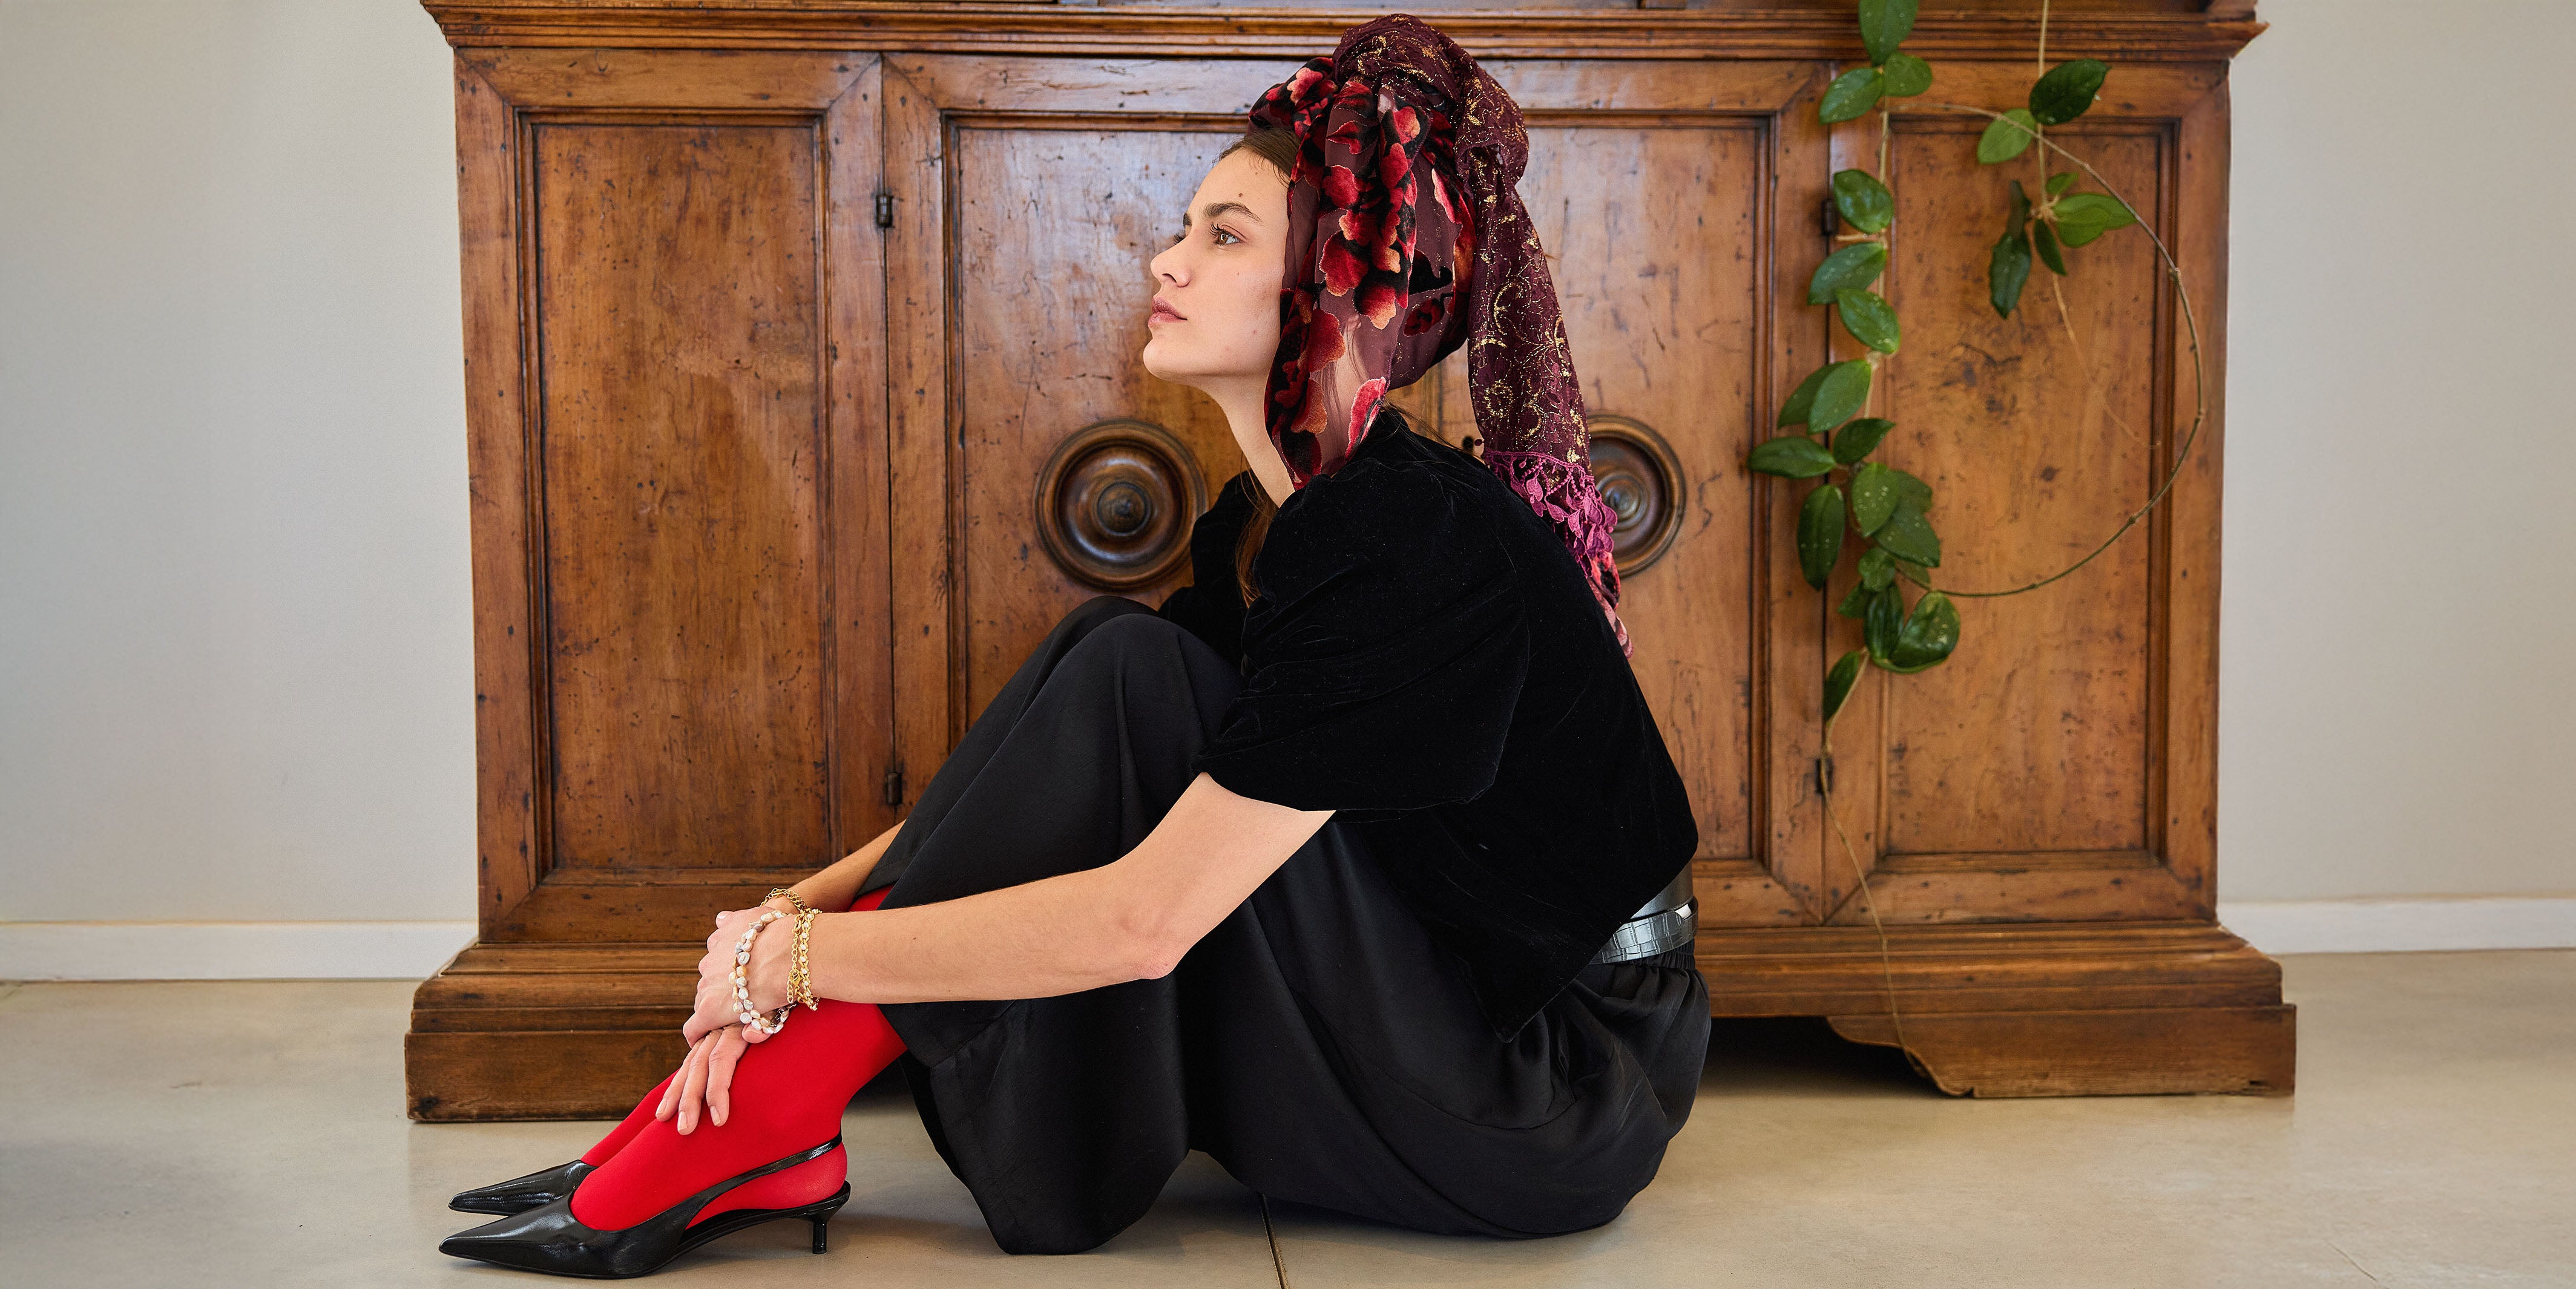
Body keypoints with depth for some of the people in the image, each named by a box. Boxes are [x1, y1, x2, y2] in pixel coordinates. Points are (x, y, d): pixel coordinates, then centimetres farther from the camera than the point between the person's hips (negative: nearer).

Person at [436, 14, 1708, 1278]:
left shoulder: (1416, 542, -24)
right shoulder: (1263, 520, 5)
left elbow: (1140, 922, -29)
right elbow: (1035, 788, 6)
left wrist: (792, 957, -20)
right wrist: (802, 909, -9)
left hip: (1556, 1101, -8)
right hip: (1444, 1010, 8)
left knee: (1128, 676, -22)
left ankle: (743, 1130, -15)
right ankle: (748, 1139, -8)